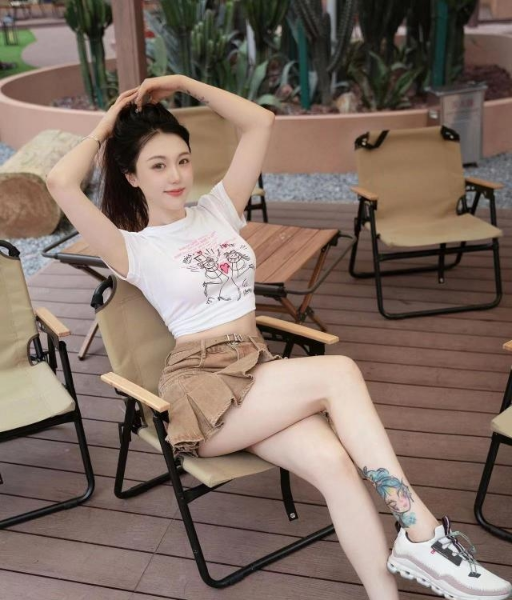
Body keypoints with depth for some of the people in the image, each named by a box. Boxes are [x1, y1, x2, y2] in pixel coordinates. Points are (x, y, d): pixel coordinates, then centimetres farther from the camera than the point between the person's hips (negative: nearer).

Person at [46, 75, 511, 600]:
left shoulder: (216, 212, 17)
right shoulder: (135, 250, 2)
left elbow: (260, 122, 14)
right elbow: (60, 182, -13)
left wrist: (184, 83, 13)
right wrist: (105, 127, 4)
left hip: (257, 370, 5)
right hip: (202, 390, -5)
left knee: (334, 463, -25)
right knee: (339, 373, -26)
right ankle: (422, 530, -21)